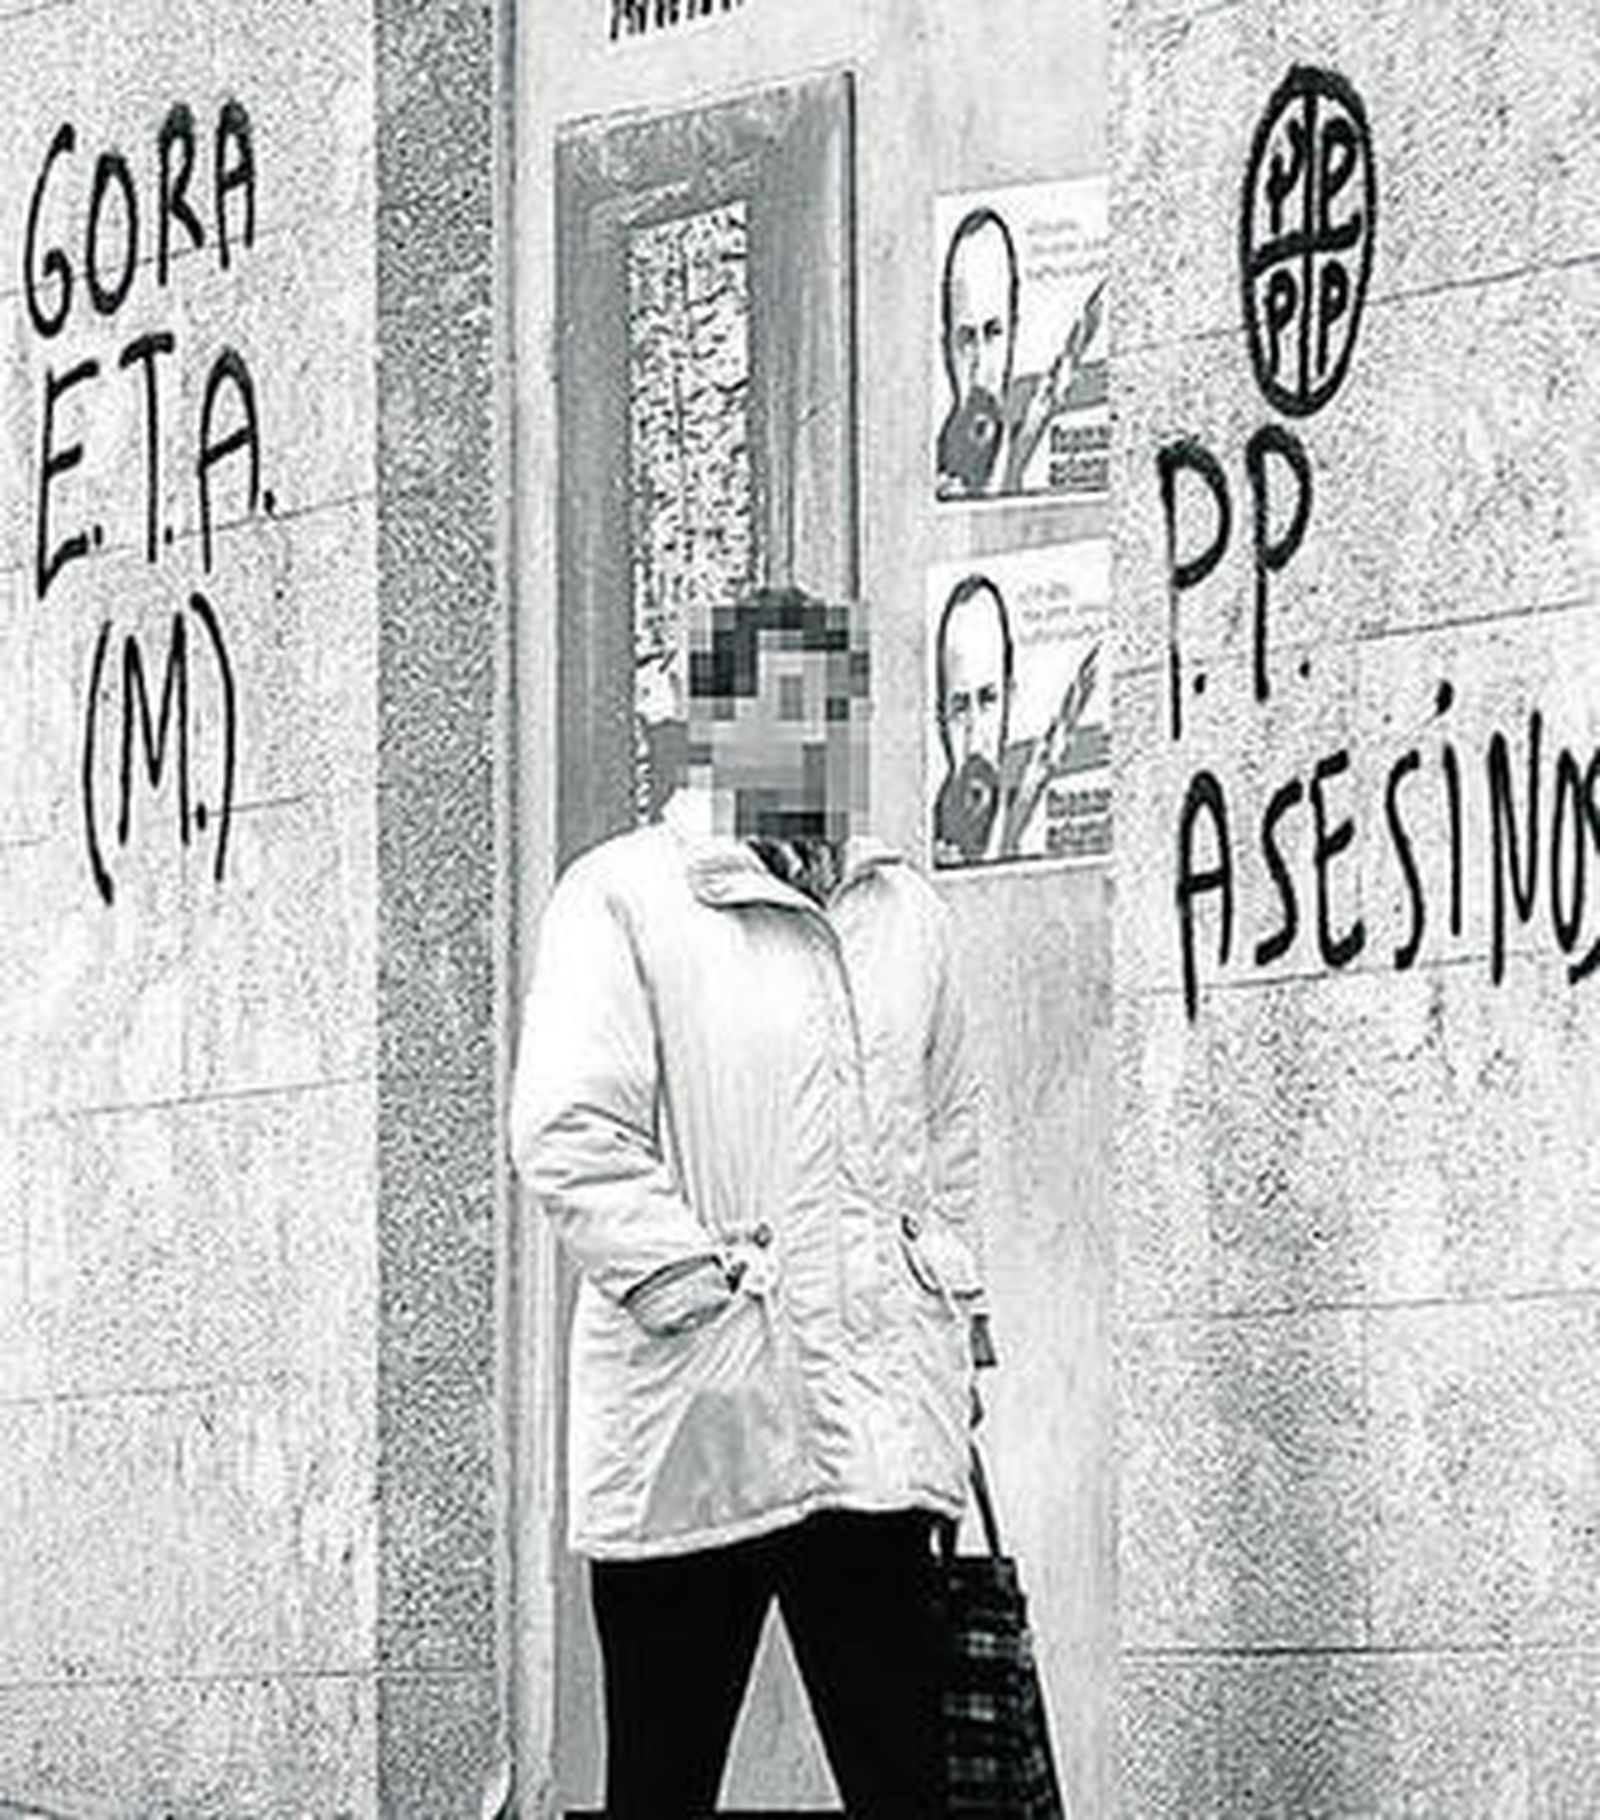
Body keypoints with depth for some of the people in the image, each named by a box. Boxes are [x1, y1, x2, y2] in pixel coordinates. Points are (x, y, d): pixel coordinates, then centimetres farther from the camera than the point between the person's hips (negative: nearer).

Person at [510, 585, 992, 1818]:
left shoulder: (906, 913, 17)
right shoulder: (620, 900, -3)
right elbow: (570, 1135, -10)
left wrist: (958, 1310, 18)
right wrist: (704, 1296, -15)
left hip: (878, 1424, 5)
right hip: (693, 1421, -5)